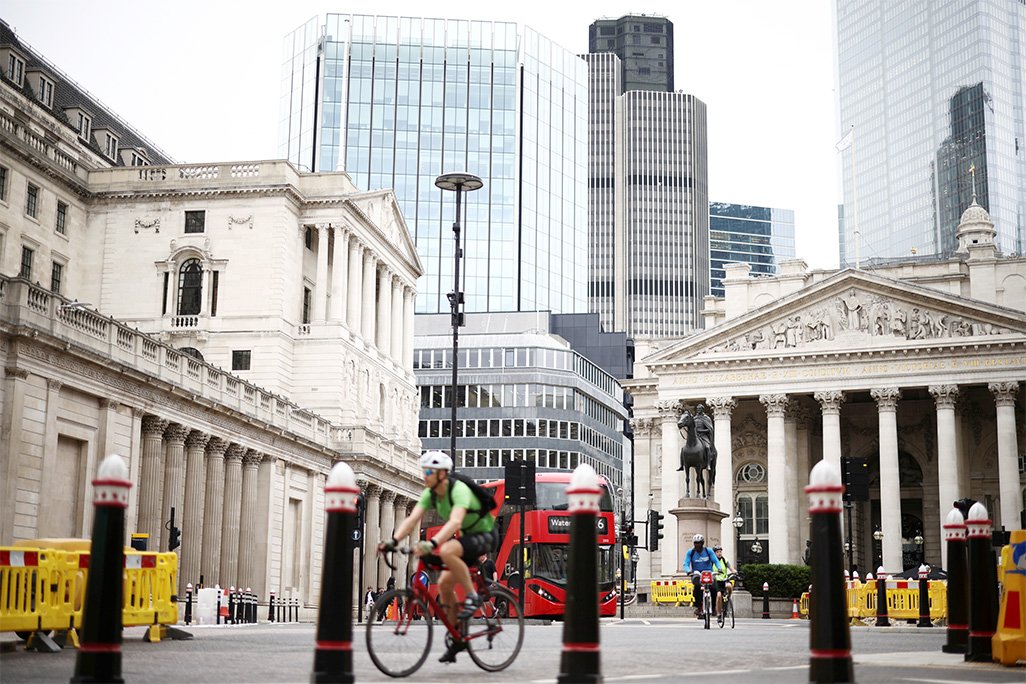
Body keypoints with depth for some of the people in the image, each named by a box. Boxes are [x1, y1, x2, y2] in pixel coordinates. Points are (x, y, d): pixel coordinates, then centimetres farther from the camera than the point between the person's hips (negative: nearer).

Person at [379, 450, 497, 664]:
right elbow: (412, 519, -14)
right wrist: (393, 540, -31)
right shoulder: (430, 494, -4)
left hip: (484, 536, -8)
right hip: (466, 537, 8)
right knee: (444, 584, -1)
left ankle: (473, 596, -18)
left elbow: (455, 522, -44)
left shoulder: (459, 490, -28)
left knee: (446, 551, -34)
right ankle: (458, 638, 12)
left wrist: (431, 543, -56)